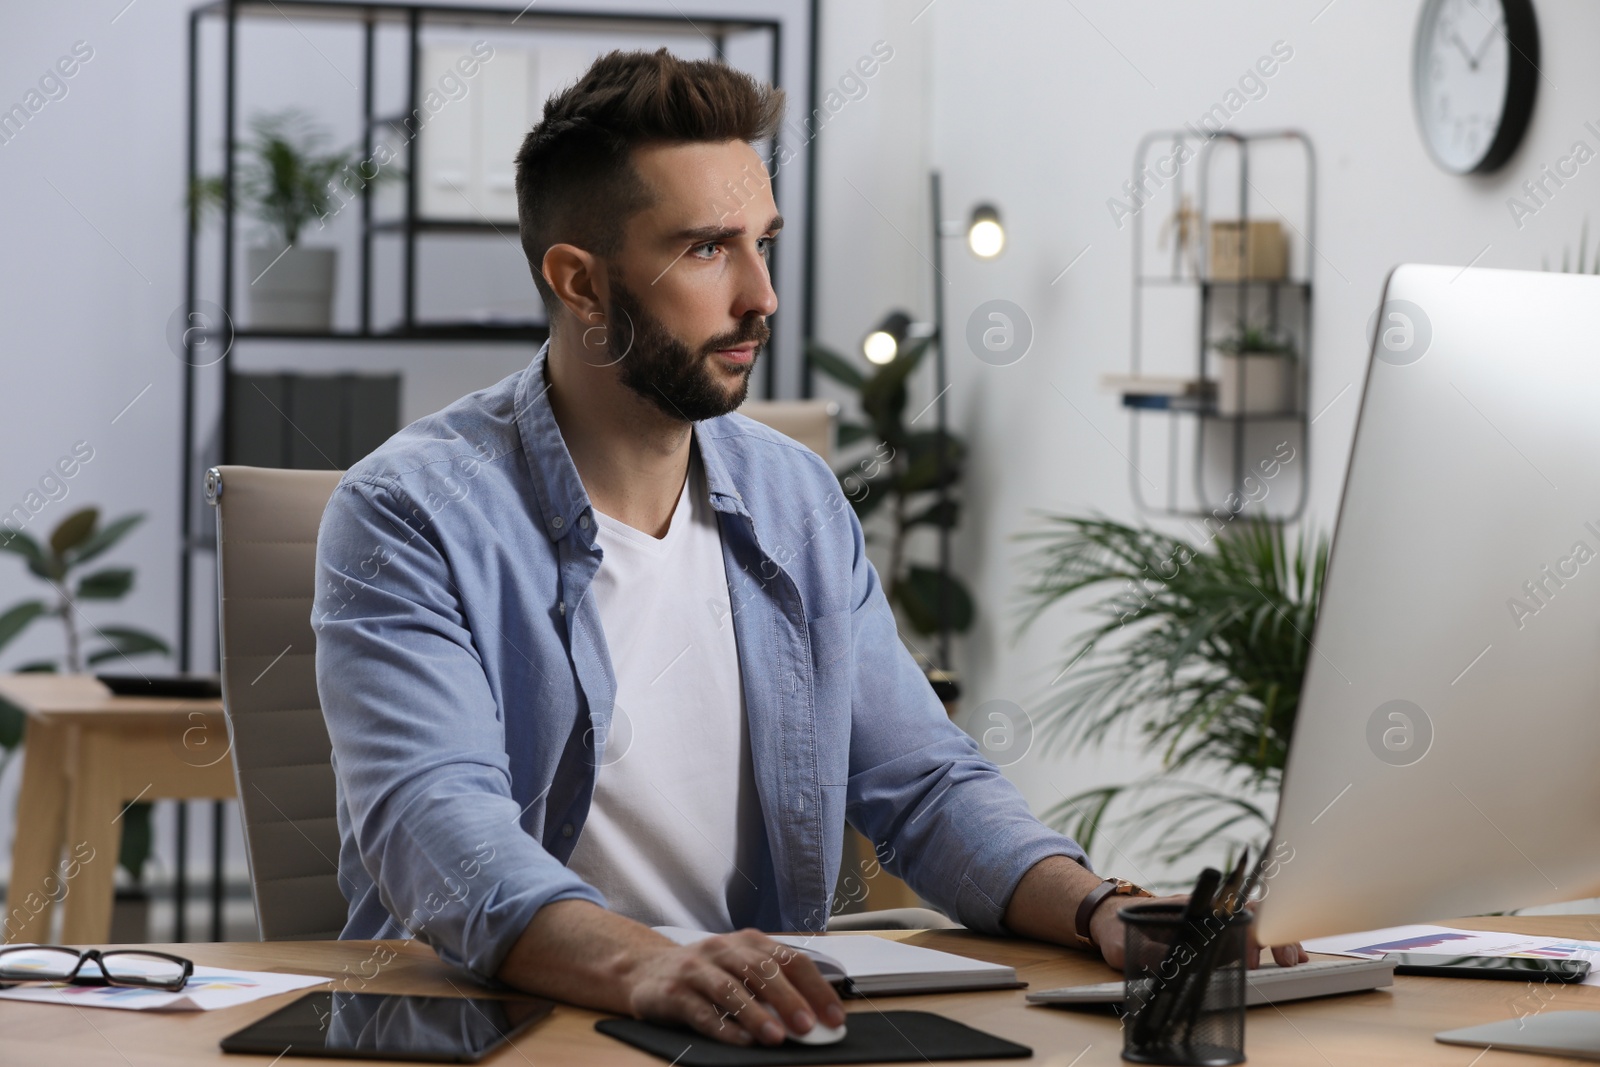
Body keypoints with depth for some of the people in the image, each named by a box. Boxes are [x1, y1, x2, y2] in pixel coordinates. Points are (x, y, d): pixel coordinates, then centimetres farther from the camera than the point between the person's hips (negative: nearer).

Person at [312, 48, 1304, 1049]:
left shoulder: (798, 499, 11)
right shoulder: (416, 516, -9)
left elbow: (922, 782, 12)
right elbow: (432, 819, -23)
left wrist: (1100, 909, -8)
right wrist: (644, 966, -41)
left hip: (763, 1027, 4)